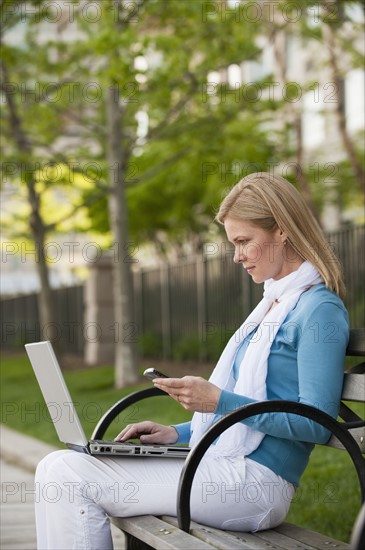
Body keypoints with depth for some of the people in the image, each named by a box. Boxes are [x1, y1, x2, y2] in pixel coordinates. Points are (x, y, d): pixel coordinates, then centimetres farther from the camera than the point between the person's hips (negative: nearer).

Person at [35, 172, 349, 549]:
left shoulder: (320, 309, -10)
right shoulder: (274, 304, 21)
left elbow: (317, 423, -17)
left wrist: (219, 401, -18)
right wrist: (179, 433, 14)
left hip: (254, 481, -10)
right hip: (225, 467, 10)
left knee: (69, 476, -17)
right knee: (58, 468, 1)